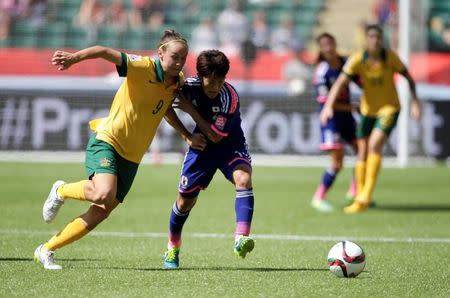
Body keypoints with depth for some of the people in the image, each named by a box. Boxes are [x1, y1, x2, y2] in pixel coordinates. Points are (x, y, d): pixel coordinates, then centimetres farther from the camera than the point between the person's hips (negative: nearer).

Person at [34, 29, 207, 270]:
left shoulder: (178, 81, 6)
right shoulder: (143, 68, -16)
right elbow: (105, 52, -27)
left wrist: (187, 136, 17)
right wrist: (74, 58, -44)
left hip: (131, 157, 7)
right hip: (107, 141, -7)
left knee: (101, 213, 1)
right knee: (104, 193, -32)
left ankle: (46, 250, 14)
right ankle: (61, 191, 1)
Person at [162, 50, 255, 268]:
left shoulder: (229, 97, -29)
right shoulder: (189, 86, -19)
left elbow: (216, 136, -25)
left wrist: (191, 110, -25)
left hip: (229, 143, -3)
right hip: (201, 143, 3)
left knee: (243, 179, -32)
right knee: (185, 200, 7)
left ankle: (241, 239, -42)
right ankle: (172, 249, 31)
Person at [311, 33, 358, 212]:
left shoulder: (345, 62, 2)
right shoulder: (322, 72, -16)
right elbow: (325, 101, -17)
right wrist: (352, 107, -15)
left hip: (347, 117, 7)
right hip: (331, 118, -7)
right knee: (337, 163, -10)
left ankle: (355, 192, 25)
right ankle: (318, 198, 4)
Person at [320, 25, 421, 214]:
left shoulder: (390, 57, -13)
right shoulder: (357, 59, -12)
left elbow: (408, 77, -1)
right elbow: (340, 83, -18)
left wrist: (415, 103, -9)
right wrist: (328, 106, -31)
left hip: (389, 108, -3)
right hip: (368, 110, 3)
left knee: (374, 145, -21)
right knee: (363, 152, 2)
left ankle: (366, 196, -17)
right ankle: (360, 201, 12)